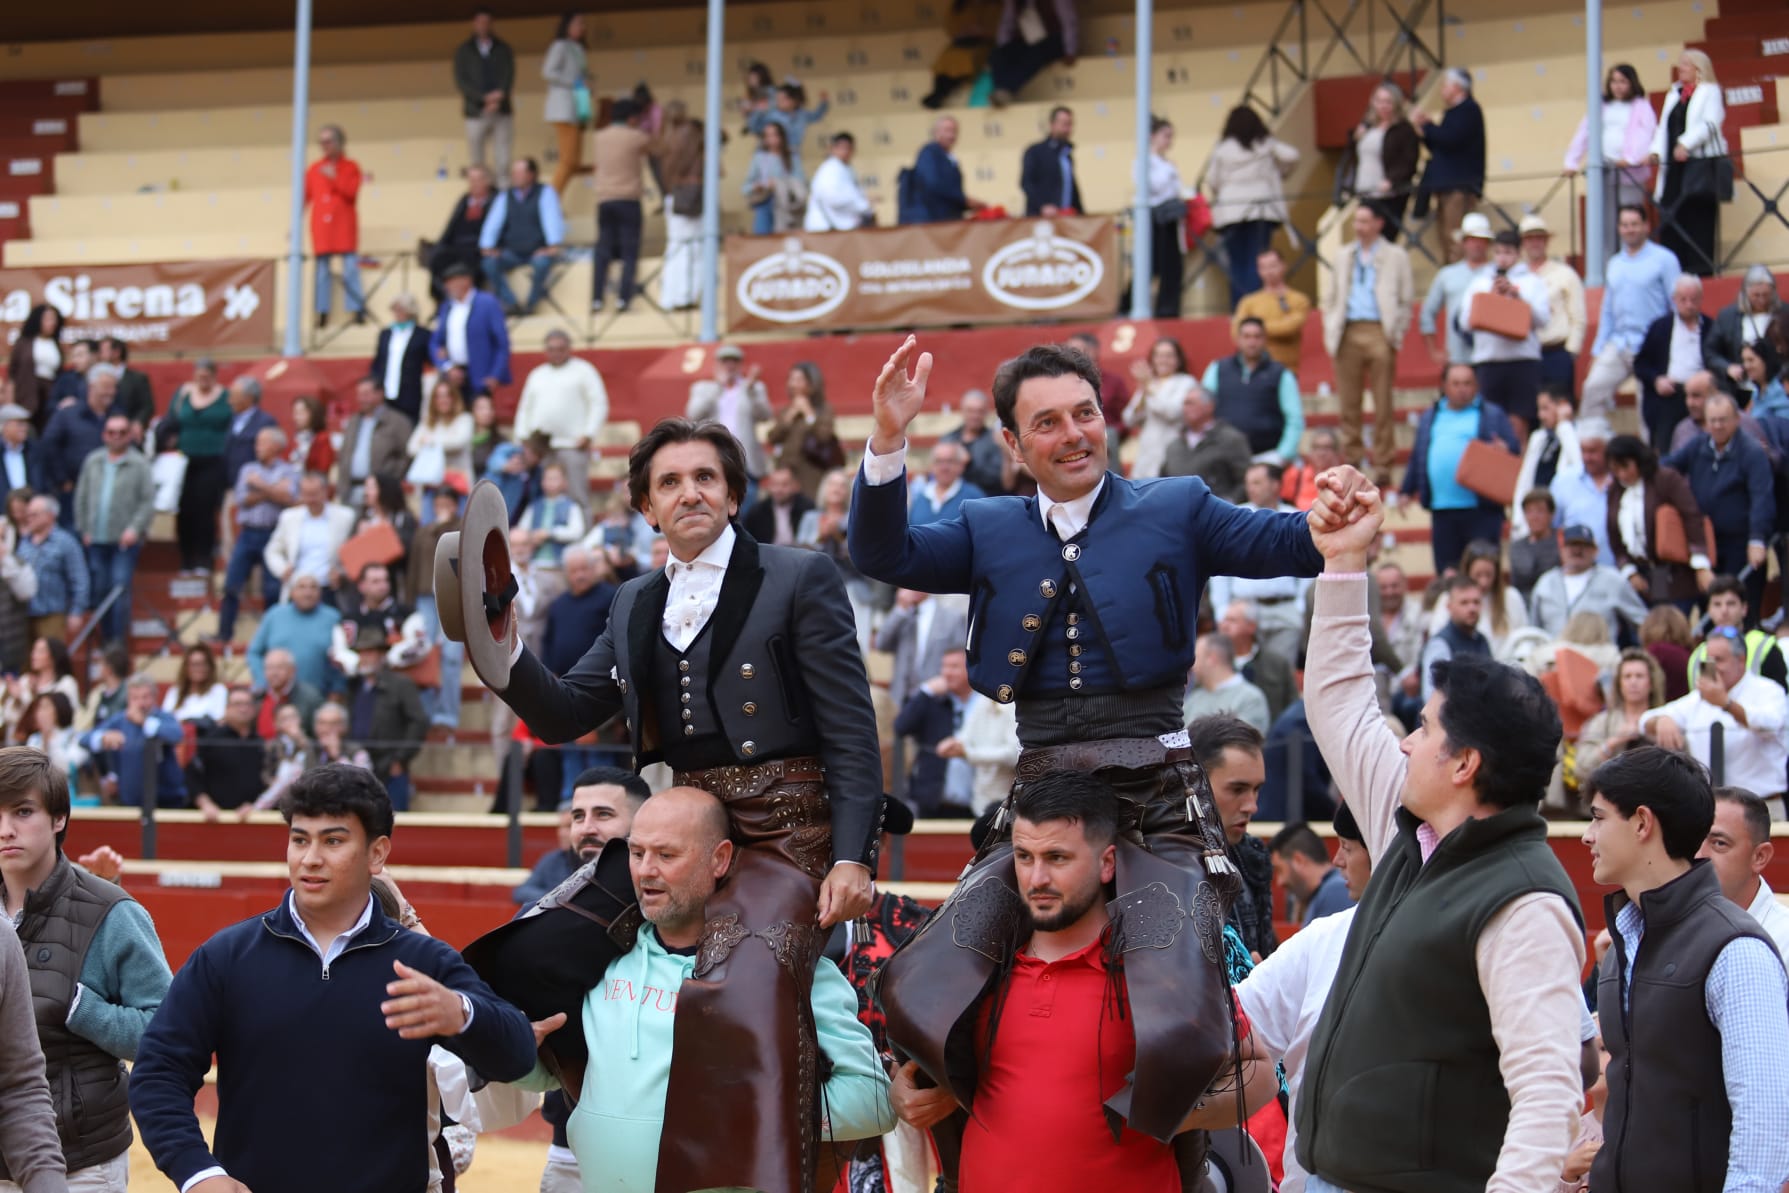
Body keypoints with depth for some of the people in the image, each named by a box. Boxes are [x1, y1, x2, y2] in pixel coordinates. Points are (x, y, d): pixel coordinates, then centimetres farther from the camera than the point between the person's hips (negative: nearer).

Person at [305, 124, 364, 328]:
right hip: (321, 226, 2)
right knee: (322, 269, 0)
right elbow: (305, 197, 11)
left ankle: (357, 310, -8)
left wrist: (334, 178, -14)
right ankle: (323, 313, 1)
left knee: (350, 267, -9)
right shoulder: (314, 169, 12)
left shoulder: (350, 167, 6)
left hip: (344, 225, -2)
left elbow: (352, 193, -6)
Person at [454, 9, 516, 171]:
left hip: (501, 110, 1)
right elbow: (460, 81, 0)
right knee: (476, 159, -4)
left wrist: (500, 96, -14)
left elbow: (509, 76, 5)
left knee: (503, 157, -7)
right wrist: (485, 97, -12)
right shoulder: (464, 51, 9)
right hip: (476, 112, -1)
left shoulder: (503, 49, 13)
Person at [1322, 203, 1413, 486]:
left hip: (1379, 332, -3)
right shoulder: (1344, 257, 18)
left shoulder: (1396, 257, 7)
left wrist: (1395, 335, -5)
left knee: (1383, 404, -3)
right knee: (1349, 403, 2)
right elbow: (1330, 298, 19)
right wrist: (1330, 331, 6)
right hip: (1348, 333, 4)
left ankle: (1382, 464, 0)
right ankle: (1351, 460, 7)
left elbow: (1407, 300, 4)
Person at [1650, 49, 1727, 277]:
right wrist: (1656, 151, 2)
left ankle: (1700, 266, -10)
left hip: (1700, 162, -6)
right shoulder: (1674, 93, 22)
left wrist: (1686, 144, -23)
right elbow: (1664, 127, 19)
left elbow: (1710, 124, -11)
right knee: (1671, 215, -1)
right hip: (1674, 165, 6)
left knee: (1697, 214, -10)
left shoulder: (1710, 91, 2)